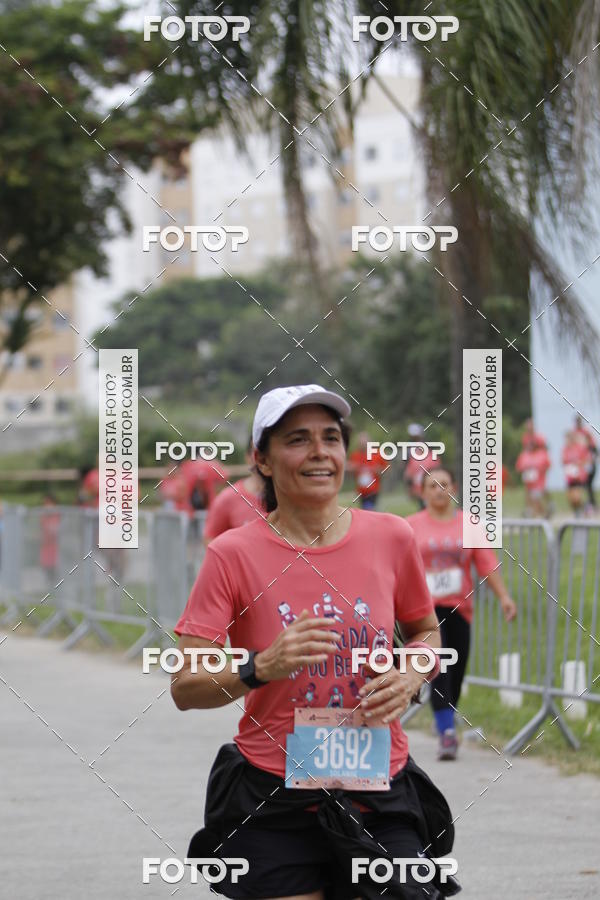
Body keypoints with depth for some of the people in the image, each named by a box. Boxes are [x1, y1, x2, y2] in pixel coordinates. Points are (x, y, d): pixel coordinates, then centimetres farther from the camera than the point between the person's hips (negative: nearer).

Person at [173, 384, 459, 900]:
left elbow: (426, 631, 19)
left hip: (380, 802, 2)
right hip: (275, 805, -2)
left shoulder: (390, 537, 2)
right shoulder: (235, 554, -6)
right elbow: (185, 688, -7)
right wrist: (262, 667, -24)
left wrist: (411, 679, -2)